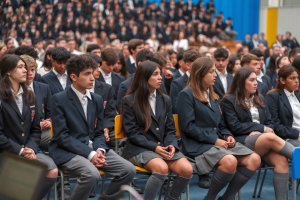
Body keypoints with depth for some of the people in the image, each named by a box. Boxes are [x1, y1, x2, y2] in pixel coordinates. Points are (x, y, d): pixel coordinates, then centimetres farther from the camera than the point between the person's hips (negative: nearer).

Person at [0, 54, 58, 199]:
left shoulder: (29, 96, 14)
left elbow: (35, 129, 12)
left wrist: (31, 148, -7)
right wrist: (19, 150, -16)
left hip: (28, 150, 6)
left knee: (52, 171, -20)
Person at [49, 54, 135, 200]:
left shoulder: (97, 99, 12)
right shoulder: (59, 99, -7)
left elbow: (99, 132, 14)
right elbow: (62, 136, -12)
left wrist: (99, 150, -9)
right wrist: (89, 154, -20)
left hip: (93, 148, 6)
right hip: (68, 151, -6)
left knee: (128, 170, -11)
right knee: (92, 174, -34)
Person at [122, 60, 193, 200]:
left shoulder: (165, 100, 15)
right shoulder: (129, 101, -1)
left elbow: (170, 129, 13)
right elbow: (132, 132, -7)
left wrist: (171, 145, -9)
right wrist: (154, 147, -17)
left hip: (163, 146, 5)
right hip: (139, 148, -5)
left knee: (187, 169, -21)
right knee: (162, 168, -35)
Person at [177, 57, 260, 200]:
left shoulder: (213, 96, 22)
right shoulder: (186, 94, -4)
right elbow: (188, 126, -12)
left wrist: (227, 136, 1)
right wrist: (214, 139, -15)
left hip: (218, 140, 8)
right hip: (198, 145, -8)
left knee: (254, 159, -13)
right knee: (230, 161, -34)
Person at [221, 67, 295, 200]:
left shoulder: (259, 99, 22)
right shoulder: (229, 101, 4)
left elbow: (269, 123, 18)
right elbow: (234, 127, -6)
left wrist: (258, 132, -5)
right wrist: (261, 128, -7)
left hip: (263, 141, 5)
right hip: (242, 142, -5)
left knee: (281, 160, -28)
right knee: (271, 138, -36)